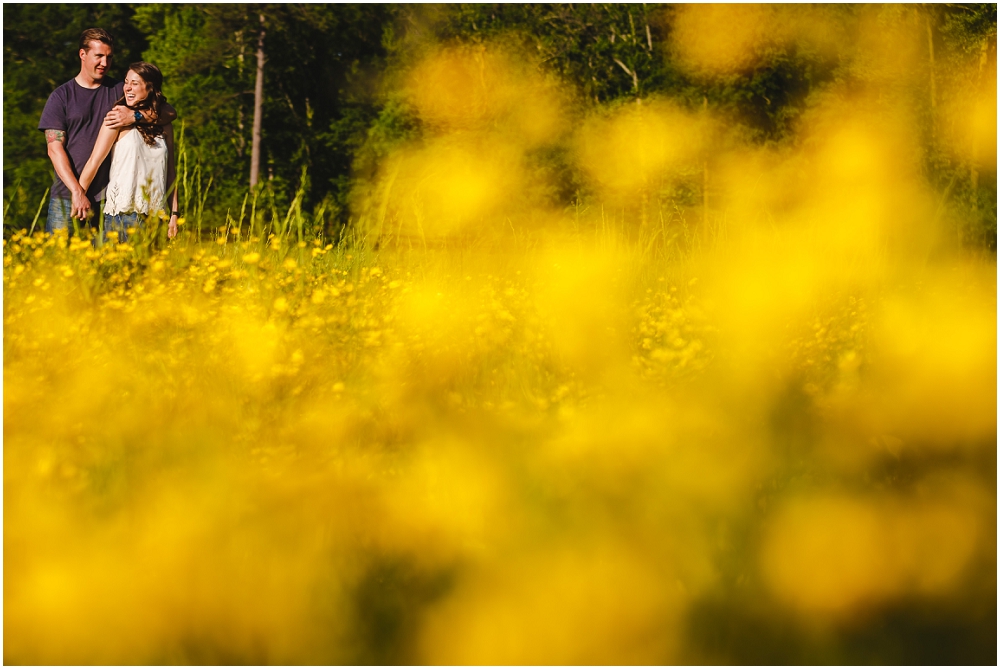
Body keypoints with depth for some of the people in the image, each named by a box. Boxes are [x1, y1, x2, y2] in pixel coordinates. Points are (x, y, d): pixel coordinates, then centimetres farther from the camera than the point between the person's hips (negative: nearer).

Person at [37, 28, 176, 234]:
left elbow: (170, 112, 2)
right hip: (66, 198, -1)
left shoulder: (120, 91, 10)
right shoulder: (61, 96, 6)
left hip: (107, 199, 1)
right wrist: (77, 191, -14)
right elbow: (55, 148, -2)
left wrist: (135, 116, -18)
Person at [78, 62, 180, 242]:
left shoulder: (164, 125, 11)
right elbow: (95, 161, -4)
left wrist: (174, 213, 9)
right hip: (122, 212, -4)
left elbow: (170, 171, 13)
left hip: (155, 214, 4)